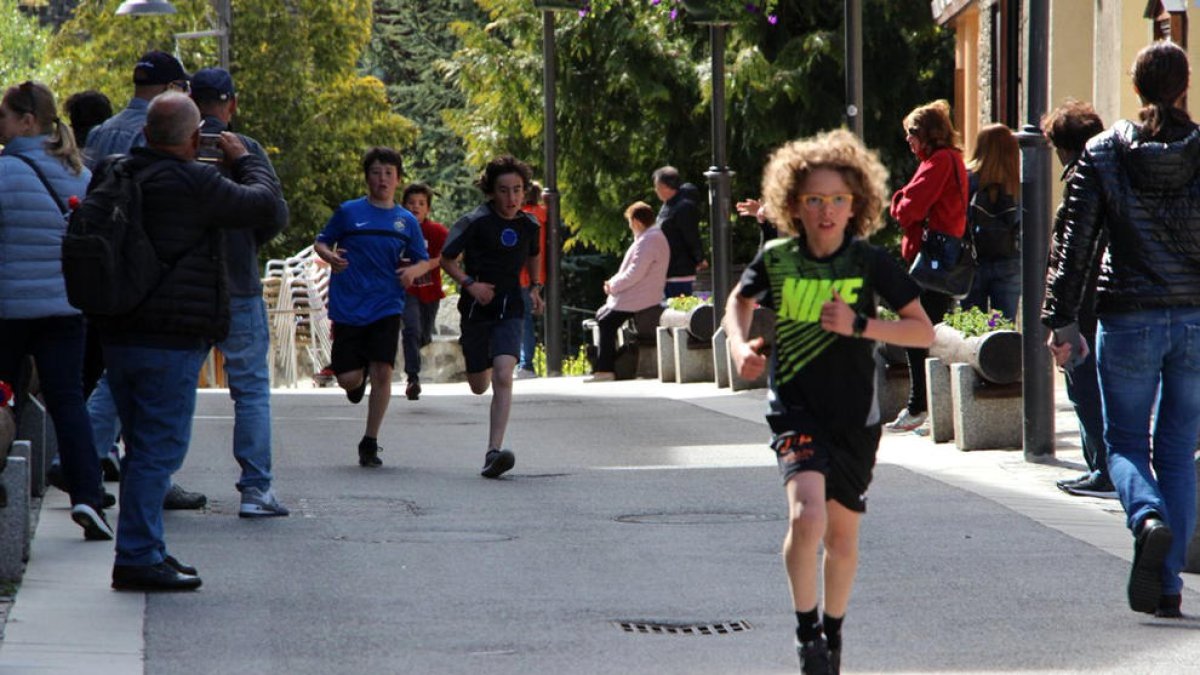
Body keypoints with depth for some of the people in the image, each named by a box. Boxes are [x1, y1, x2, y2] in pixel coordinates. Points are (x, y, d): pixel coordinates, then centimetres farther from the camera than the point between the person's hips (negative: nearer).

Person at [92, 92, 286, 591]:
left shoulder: (112, 174, 8)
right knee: (159, 449, -5)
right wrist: (244, 160, 8)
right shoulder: (192, 183, -15)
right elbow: (270, 206, -7)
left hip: (117, 334, 8)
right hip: (170, 339, -8)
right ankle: (138, 558, -7)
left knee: (143, 446, 17)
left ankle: (144, 548, 23)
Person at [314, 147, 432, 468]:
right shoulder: (348, 212, 1)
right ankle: (360, 376, 35)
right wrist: (330, 256, -13)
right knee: (348, 378, -5)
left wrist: (413, 270, -8)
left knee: (382, 372, -11)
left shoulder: (407, 221, 8)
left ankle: (370, 443, 1)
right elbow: (321, 242, 9)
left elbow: (424, 261, 15)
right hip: (348, 307, -1)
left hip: (386, 306, 1)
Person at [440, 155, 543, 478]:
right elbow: (447, 259, -4)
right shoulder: (475, 222, -11)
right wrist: (469, 283, -19)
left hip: (510, 309, 1)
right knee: (479, 387, 13)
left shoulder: (528, 225, 2)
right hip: (477, 307, -1)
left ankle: (494, 453, -25)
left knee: (503, 377, -20)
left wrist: (535, 288, 12)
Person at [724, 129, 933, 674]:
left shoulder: (871, 262, -8)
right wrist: (740, 346, -3)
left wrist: (859, 325, -19)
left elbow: (924, 332, -6)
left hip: (855, 415, 1)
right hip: (796, 410, -1)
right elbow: (739, 301, 16)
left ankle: (833, 629, 37)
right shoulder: (776, 259, -5)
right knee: (806, 516, -24)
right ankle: (805, 627, -4)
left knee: (841, 533, 11)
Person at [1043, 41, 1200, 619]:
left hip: (1129, 319, -1)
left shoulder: (1103, 153, -2)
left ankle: (1149, 518, -21)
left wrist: (1061, 321, 0)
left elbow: (1076, 242, -3)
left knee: (1124, 441, 11)